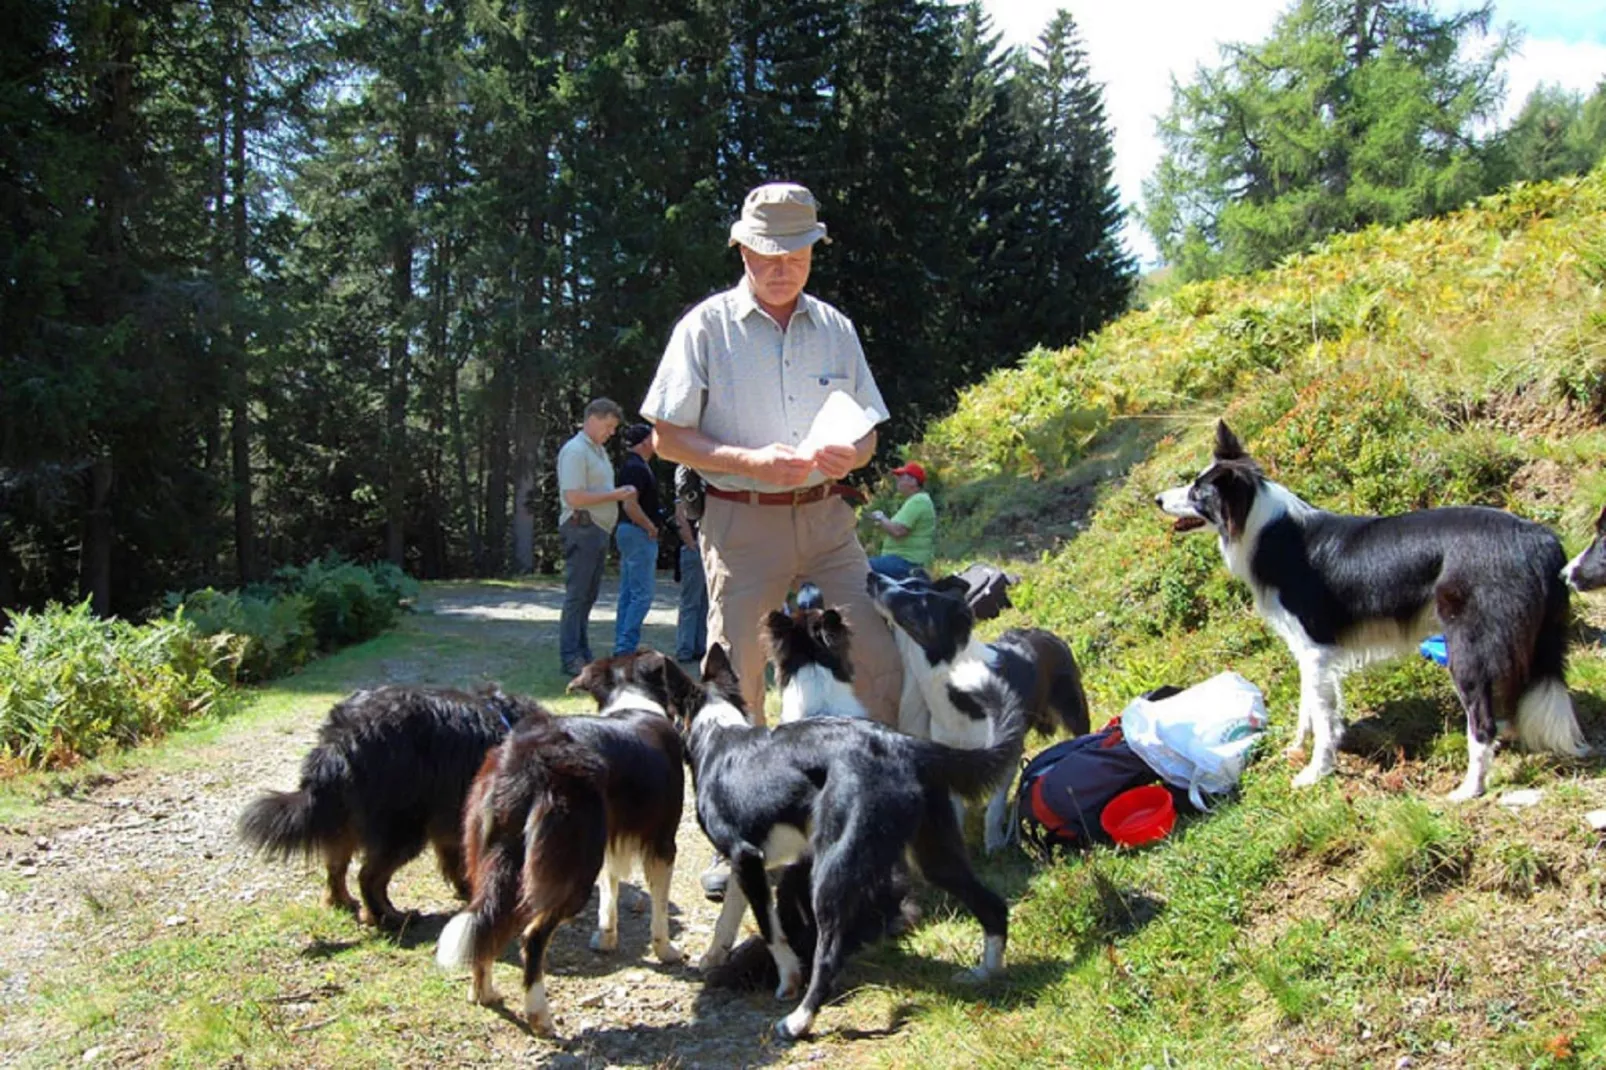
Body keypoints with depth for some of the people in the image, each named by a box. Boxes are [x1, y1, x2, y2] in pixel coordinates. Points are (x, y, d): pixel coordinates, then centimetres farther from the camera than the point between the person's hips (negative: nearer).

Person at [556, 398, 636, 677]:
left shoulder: (598, 450, 19)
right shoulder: (575, 450, -12)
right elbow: (574, 497, -20)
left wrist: (622, 494, 9)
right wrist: (615, 495, -17)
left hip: (599, 530, 10)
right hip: (581, 529, -10)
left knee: (588, 596, 11)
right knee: (577, 596, -7)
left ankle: (583, 655, 16)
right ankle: (570, 658, -5)